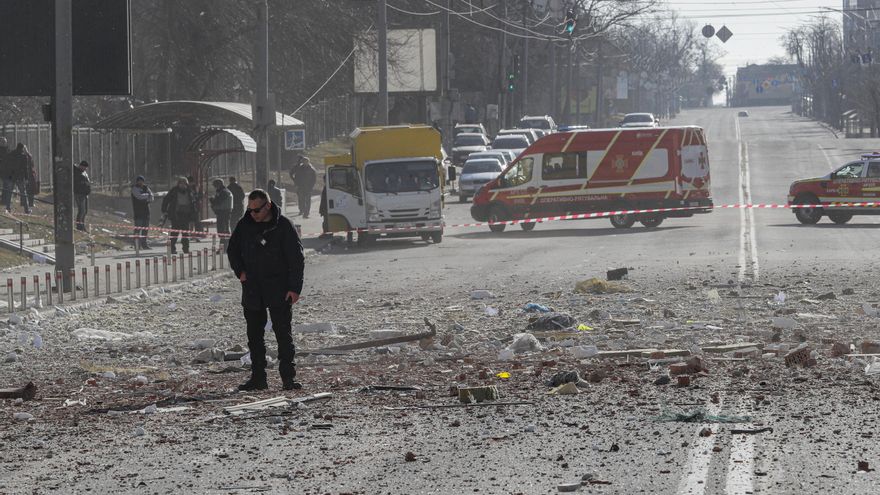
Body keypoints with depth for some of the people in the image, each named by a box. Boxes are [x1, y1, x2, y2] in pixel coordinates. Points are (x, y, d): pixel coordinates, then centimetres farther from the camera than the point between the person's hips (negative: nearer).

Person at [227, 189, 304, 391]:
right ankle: (258, 378, 13)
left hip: (279, 291, -4)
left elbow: (296, 258, -6)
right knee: (254, 335, 7)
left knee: (283, 334, -4)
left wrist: (295, 288, -11)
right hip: (252, 290, 4)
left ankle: (288, 377, -2)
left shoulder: (283, 226, -7)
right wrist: (240, 271, 4)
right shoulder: (244, 225, 4)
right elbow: (233, 250, 20)